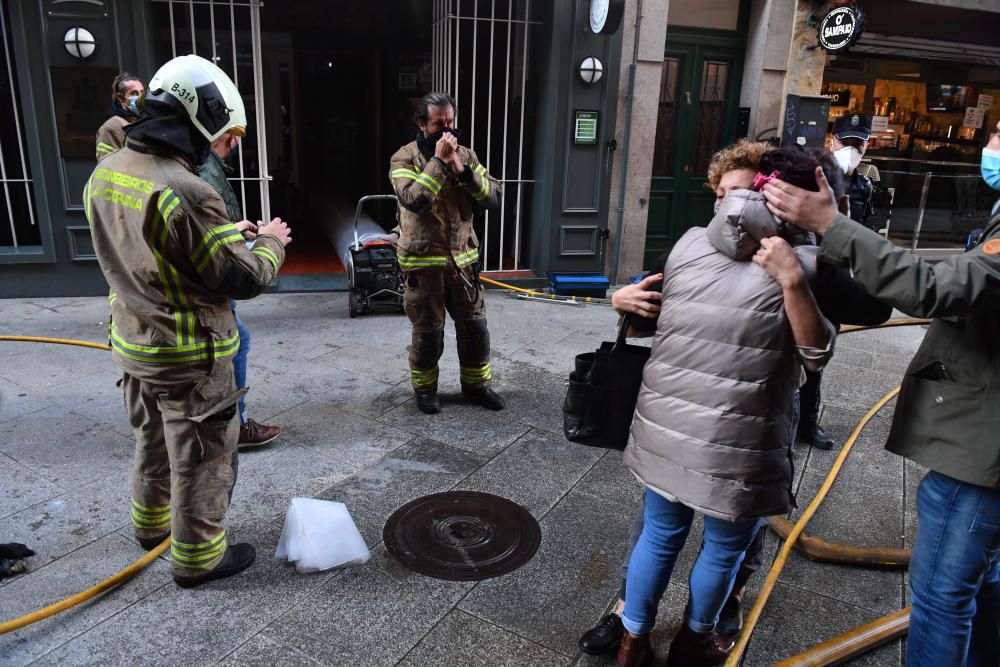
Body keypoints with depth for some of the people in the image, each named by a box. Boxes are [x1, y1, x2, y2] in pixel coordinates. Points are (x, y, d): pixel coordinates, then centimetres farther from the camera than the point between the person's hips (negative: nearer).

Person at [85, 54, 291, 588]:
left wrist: (229, 234, 9)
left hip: (133, 343, 9)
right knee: (201, 458, 10)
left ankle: (152, 523, 48)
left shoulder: (105, 173, 0)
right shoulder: (186, 192, -28)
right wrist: (270, 242, -3)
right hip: (189, 358, -8)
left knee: (153, 442, 28)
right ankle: (197, 557, 26)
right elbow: (244, 279, -23)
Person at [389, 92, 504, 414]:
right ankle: (424, 387, 28)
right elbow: (414, 200, -27)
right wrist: (438, 160, -24)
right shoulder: (404, 158, -8)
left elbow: (494, 198, -6)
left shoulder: (466, 155, 5)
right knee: (428, 331, 6)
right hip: (423, 261, -4)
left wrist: (461, 168, -16)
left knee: (474, 325, 11)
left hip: (462, 259, 4)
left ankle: (477, 383, 30)